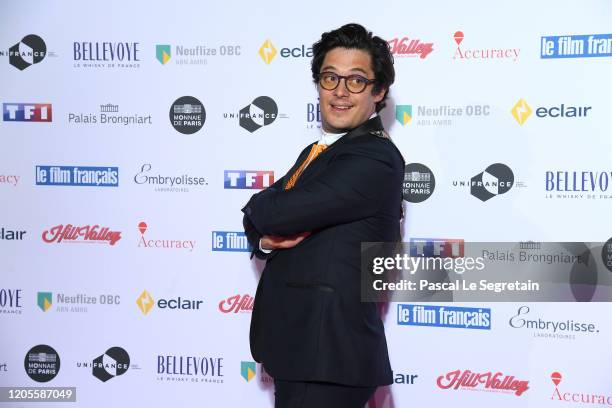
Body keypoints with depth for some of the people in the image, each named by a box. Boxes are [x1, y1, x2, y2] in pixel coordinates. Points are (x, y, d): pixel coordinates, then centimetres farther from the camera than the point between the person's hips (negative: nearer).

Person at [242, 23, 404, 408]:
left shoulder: (375, 158, -18)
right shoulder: (317, 151, 14)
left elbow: (275, 213, -23)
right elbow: (259, 219, 13)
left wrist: (263, 205, 0)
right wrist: (267, 238, -10)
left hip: (329, 351, -9)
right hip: (295, 341, 9)